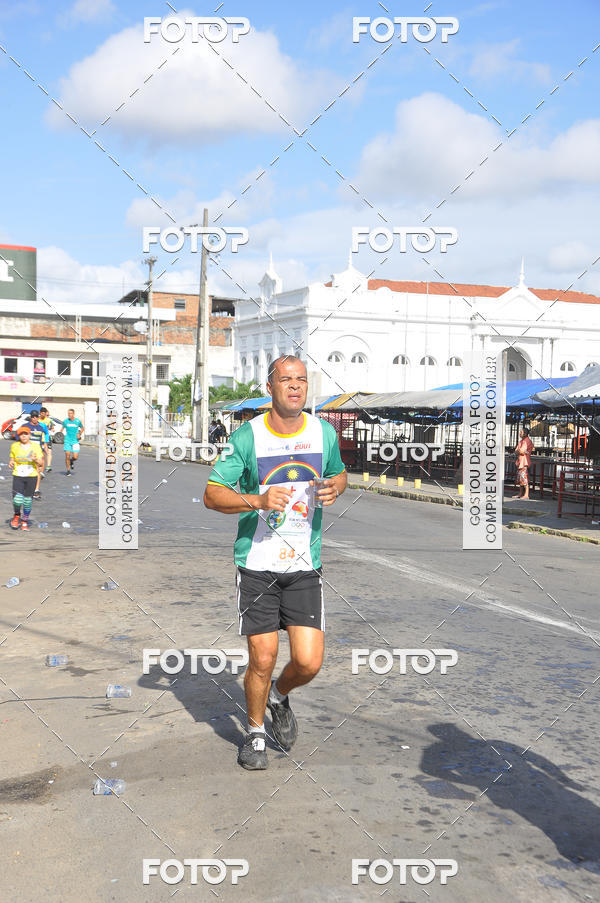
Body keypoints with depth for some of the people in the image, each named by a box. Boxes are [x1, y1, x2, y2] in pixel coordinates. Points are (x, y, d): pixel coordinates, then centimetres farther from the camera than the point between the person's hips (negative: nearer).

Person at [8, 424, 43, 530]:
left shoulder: (35, 447, -4)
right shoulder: (14, 446, 1)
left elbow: (41, 464, -4)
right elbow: (12, 459, 16)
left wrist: (36, 459, -25)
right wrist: (10, 463, -7)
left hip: (31, 477, 0)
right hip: (18, 476, 0)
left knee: (28, 500, 3)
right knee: (17, 499, -15)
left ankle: (24, 521, 26)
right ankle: (17, 515, 18)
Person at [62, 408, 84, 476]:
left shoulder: (78, 421, -1)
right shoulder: (65, 421, 0)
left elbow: (82, 428, 15)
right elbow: (63, 428, 17)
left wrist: (80, 434, -1)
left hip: (75, 441, 0)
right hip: (67, 440, 0)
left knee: (75, 457, -9)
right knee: (67, 455, -7)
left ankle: (71, 461, 28)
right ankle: (68, 470, 11)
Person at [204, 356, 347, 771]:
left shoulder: (324, 432, 3)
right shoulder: (247, 436, -7)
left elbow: (339, 473, 22)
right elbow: (212, 494, -5)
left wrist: (334, 487, -3)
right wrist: (257, 500, -22)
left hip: (305, 566, 2)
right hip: (257, 565, -2)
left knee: (309, 662, -4)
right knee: (263, 659, 1)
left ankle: (279, 696, 32)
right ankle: (256, 732, 29)